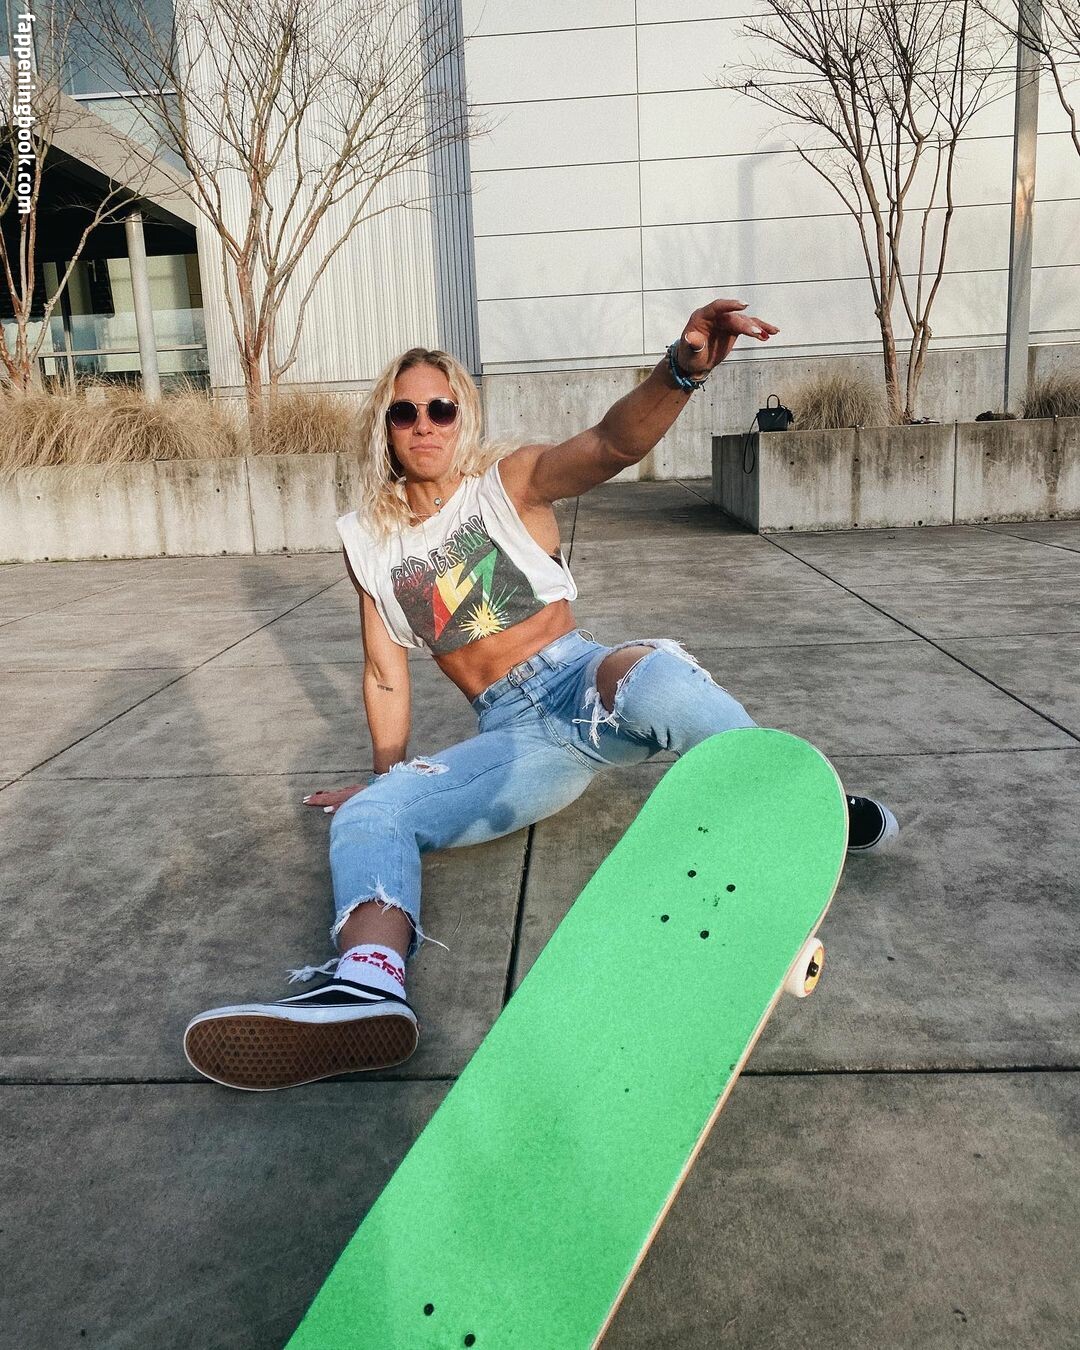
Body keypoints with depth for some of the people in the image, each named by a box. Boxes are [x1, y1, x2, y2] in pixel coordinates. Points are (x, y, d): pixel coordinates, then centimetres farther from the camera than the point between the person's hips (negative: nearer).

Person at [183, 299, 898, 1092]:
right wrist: (389, 773, 14)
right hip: (512, 735, 3)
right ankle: (368, 985, -48)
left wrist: (681, 371, -39)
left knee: (649, 675, -39)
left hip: (582, 684, -3)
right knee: (367, 816, -20)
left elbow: (612, 443, -19)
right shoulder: (367, 540, 10)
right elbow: (386, 672, 17)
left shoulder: (508, 482, 1)